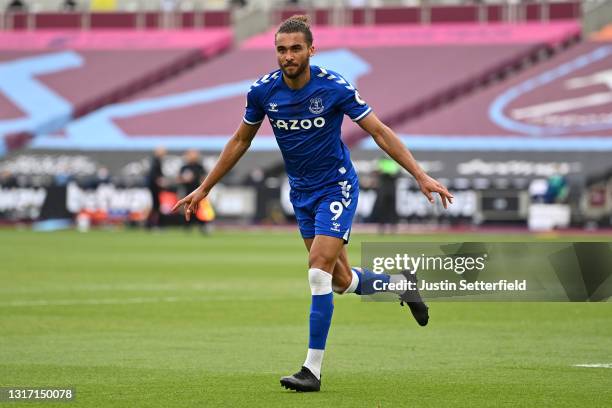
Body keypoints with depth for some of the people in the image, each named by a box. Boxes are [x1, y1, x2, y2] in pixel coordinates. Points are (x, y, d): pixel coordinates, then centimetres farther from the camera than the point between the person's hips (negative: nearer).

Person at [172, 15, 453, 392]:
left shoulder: (334, 87, -19)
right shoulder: (263, 91, -8)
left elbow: (380, 132, -13)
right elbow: (241, 141, 8)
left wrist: (421, 176, -18)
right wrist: (204, 188, 10)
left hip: (337, 187, -5)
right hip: (302, 192, 5)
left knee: (319, 272, -17)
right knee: (341, 281, 9)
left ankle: (313, 370, -12)